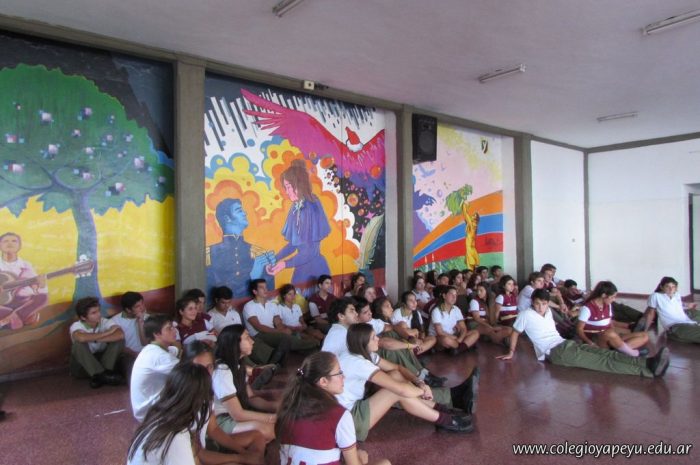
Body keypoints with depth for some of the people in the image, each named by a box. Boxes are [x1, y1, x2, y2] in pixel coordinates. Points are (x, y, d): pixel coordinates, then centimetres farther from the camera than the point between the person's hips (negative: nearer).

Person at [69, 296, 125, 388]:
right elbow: (81, 338, -42)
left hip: (102, 359, 2)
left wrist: (97, 339, -30)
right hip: (82, 366, -2)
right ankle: (102, 375, -32)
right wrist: (107, 333, -31)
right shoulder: (76, 326, -16)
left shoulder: (105, 322, -11)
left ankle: (99, 376, -24)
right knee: (79, 344, -30)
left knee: (118, 340, -20)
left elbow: (120, 334, -30)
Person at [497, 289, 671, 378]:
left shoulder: (548, 311, 20)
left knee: (606, 354, -19)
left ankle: (648, 363, -38)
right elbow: (515, 333, 6)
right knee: (602, 362, -25)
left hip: (567, 343, 8)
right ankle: (648, 370, -42)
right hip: (555, 352, -8)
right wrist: (511, 353, 9)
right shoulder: (525, 314, -3)